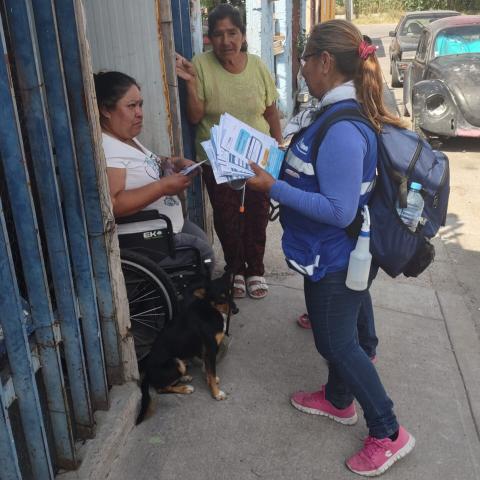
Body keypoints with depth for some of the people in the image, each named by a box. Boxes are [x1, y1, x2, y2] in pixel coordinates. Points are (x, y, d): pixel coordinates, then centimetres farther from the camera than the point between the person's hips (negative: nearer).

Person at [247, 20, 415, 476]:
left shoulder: (342, 130, -29)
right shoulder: (341, 113, 2)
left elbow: (339, 210, -29)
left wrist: (274, 188, -26)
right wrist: (281, 162, 7)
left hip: (333, 259, -10)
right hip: (336, 253, 10)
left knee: (337, 342, 7)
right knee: (338, 334, 24)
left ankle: (388, 433, 24)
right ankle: (339, 400, 47)